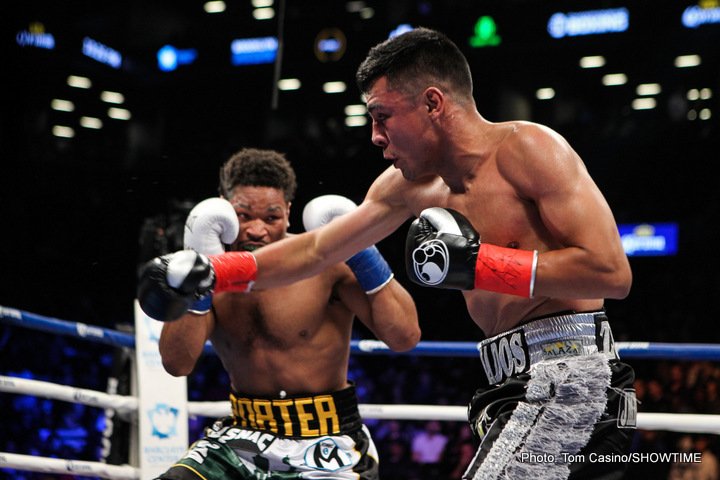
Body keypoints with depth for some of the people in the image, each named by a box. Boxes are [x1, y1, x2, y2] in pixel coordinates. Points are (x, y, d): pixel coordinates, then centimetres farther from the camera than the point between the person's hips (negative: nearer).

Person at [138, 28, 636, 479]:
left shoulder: (526, 148, -11)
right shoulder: (410, 185, 13)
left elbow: (612, 273, -18)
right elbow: (317, 249, 22)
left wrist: (479, 264, -19)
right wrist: (209, 271, 18)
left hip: (567, 373, -8)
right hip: (516, 385, 8)